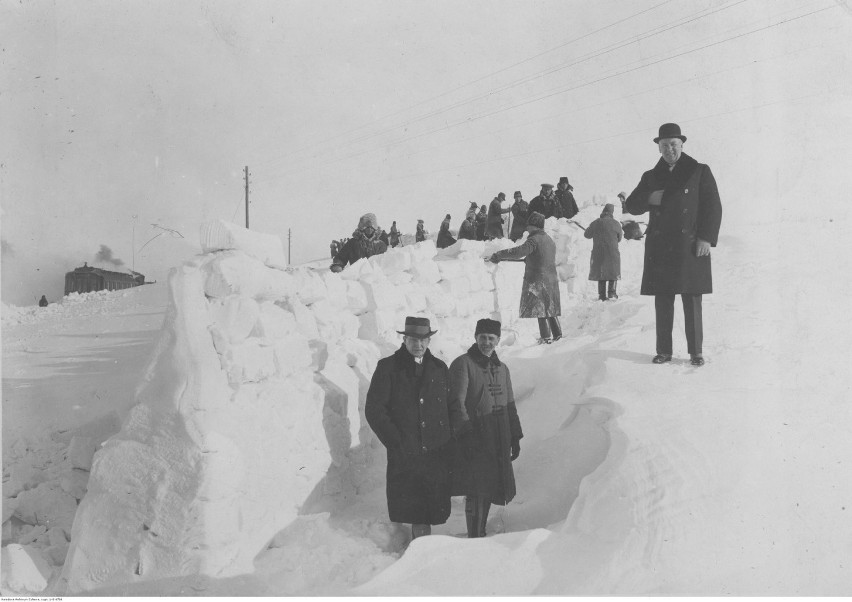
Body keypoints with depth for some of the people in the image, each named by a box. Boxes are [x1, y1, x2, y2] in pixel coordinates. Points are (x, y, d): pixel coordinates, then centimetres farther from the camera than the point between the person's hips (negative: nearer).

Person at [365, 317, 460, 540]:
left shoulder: (440, 368, 13)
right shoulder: (387, 367, 2)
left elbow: (452, 406, 17)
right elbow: (373, 409, -3)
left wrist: (454, 440, 3)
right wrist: (395, 442, -9)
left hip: (437, 454, 3)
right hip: (404, 455, -3)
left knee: (433, 511, 4)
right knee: (412, 510, -3)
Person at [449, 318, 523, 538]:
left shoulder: (502, 368, 16)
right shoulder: (463, 364, -6)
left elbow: (510, 406, 21)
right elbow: (457, 402, -14)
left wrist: (515, 438, 18)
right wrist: (466, 433, -22)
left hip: (498, 443, 7)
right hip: (473, 442, -6)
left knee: (489, 490, 11)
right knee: (477, 491, -8)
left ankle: (480, 534, 24)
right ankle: (474, 540, 1)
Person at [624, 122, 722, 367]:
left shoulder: (699, 171, 7)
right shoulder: (651, 177, 15)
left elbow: (713, 207, 2)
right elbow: (631, 205, 17)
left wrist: (706, 237, -8)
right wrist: (649, 199, -4)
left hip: (690, 248, -3)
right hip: (660, 250, 3)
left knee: (692, 302, -1)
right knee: (662, 303, 4)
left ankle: (696, 352, 8)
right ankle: (663, 351, 11)